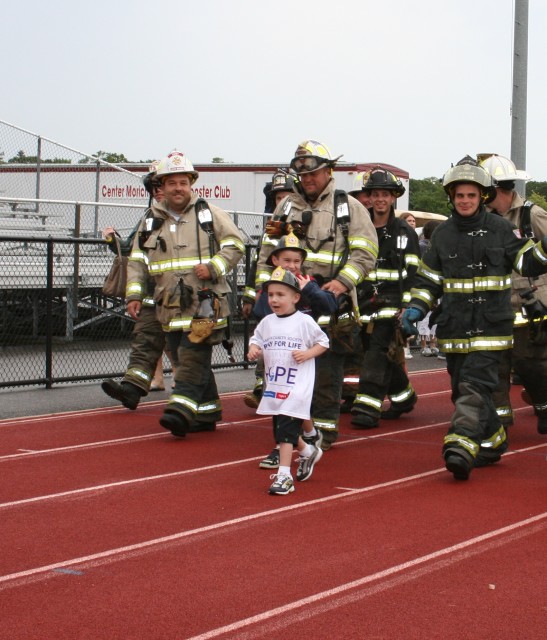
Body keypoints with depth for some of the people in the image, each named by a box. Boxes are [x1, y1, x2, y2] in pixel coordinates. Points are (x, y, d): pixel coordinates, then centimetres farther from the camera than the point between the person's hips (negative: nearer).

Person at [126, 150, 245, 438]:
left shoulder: (208, 213, 3)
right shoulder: (151, 221, 13)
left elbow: (235, 244, 3)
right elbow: (137, 261, 14)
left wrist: (213, 267, -11)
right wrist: (134, 294, 3)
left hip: (204, 302, -5)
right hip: (170, 306, 5)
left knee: (192, 358, -14)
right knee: (185, 360, 8)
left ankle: (181, 410, -20)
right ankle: (207, 413, 17)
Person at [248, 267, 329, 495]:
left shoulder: (304, 322, -6)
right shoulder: (266, 322, 8)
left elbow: (323, 342, 2)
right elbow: (256, 340, 15)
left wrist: (308, 354, -14)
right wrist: (253, 349, -7)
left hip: (297, 387, -6)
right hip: (273, 386, 6)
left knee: (285, 429, -13)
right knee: (281, 428, 18)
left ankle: (284, 475, -12)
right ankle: (307, 452, 44)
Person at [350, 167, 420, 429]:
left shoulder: (405, 233, 2)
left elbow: (411, 274, -1)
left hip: (391, 302, -4)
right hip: (364, 301, 5)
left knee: (379, 352, -15)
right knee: (386, 357, 11)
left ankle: (368, 407, -18)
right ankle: (403, 397, 30)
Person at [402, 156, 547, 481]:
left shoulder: (500, 229, 1)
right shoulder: (443, 233, 11)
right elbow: (429, 278, 15)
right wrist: (417, 308, 3)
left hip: (490, 327, -4)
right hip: (454, 327, 5)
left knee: (474, 387, -16)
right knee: (462, 389, 10)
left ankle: (461, 448, -24)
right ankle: (492, 441, 27)